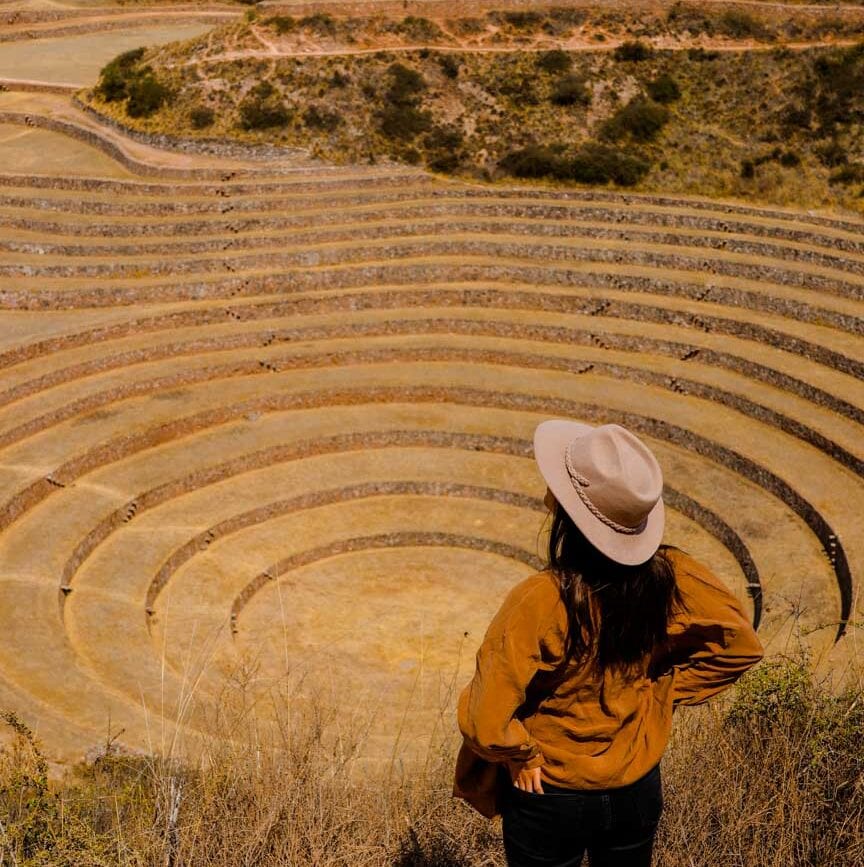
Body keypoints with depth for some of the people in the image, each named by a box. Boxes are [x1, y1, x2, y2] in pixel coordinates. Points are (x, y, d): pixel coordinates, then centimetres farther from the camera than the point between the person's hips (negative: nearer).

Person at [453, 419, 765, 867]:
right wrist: (661, 693, 0)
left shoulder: (539, 601, -31)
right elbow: (741, 645, -3)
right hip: (638, 791, 4)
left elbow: (484, 722, -30)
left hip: (550, 798, -4)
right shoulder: (669, 576, -19)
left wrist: (522, 755, -10)